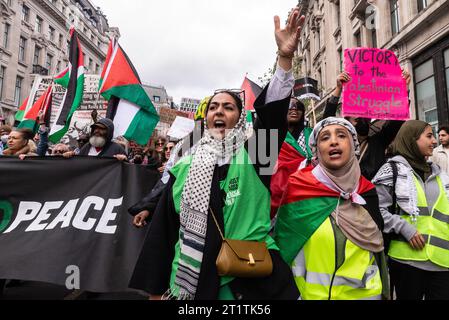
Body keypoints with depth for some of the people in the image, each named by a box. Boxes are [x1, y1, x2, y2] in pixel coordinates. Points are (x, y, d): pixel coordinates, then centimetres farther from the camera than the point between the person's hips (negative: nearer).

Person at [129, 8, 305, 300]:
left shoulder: (252, 156, -2)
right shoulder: (185, 167, 2)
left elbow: (273, 114, -20)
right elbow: (163, 230, 4)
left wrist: (285, 58, -31)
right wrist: (155, 289, 5)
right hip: (191, 283, 2)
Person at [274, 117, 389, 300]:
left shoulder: (366, 191, -2)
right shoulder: (297, 187, -14)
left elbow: (376, 249, 7)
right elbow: (283, 244, -6)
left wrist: (382, 291, 10)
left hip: (365, 292, 3)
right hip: (313, 292, -3)